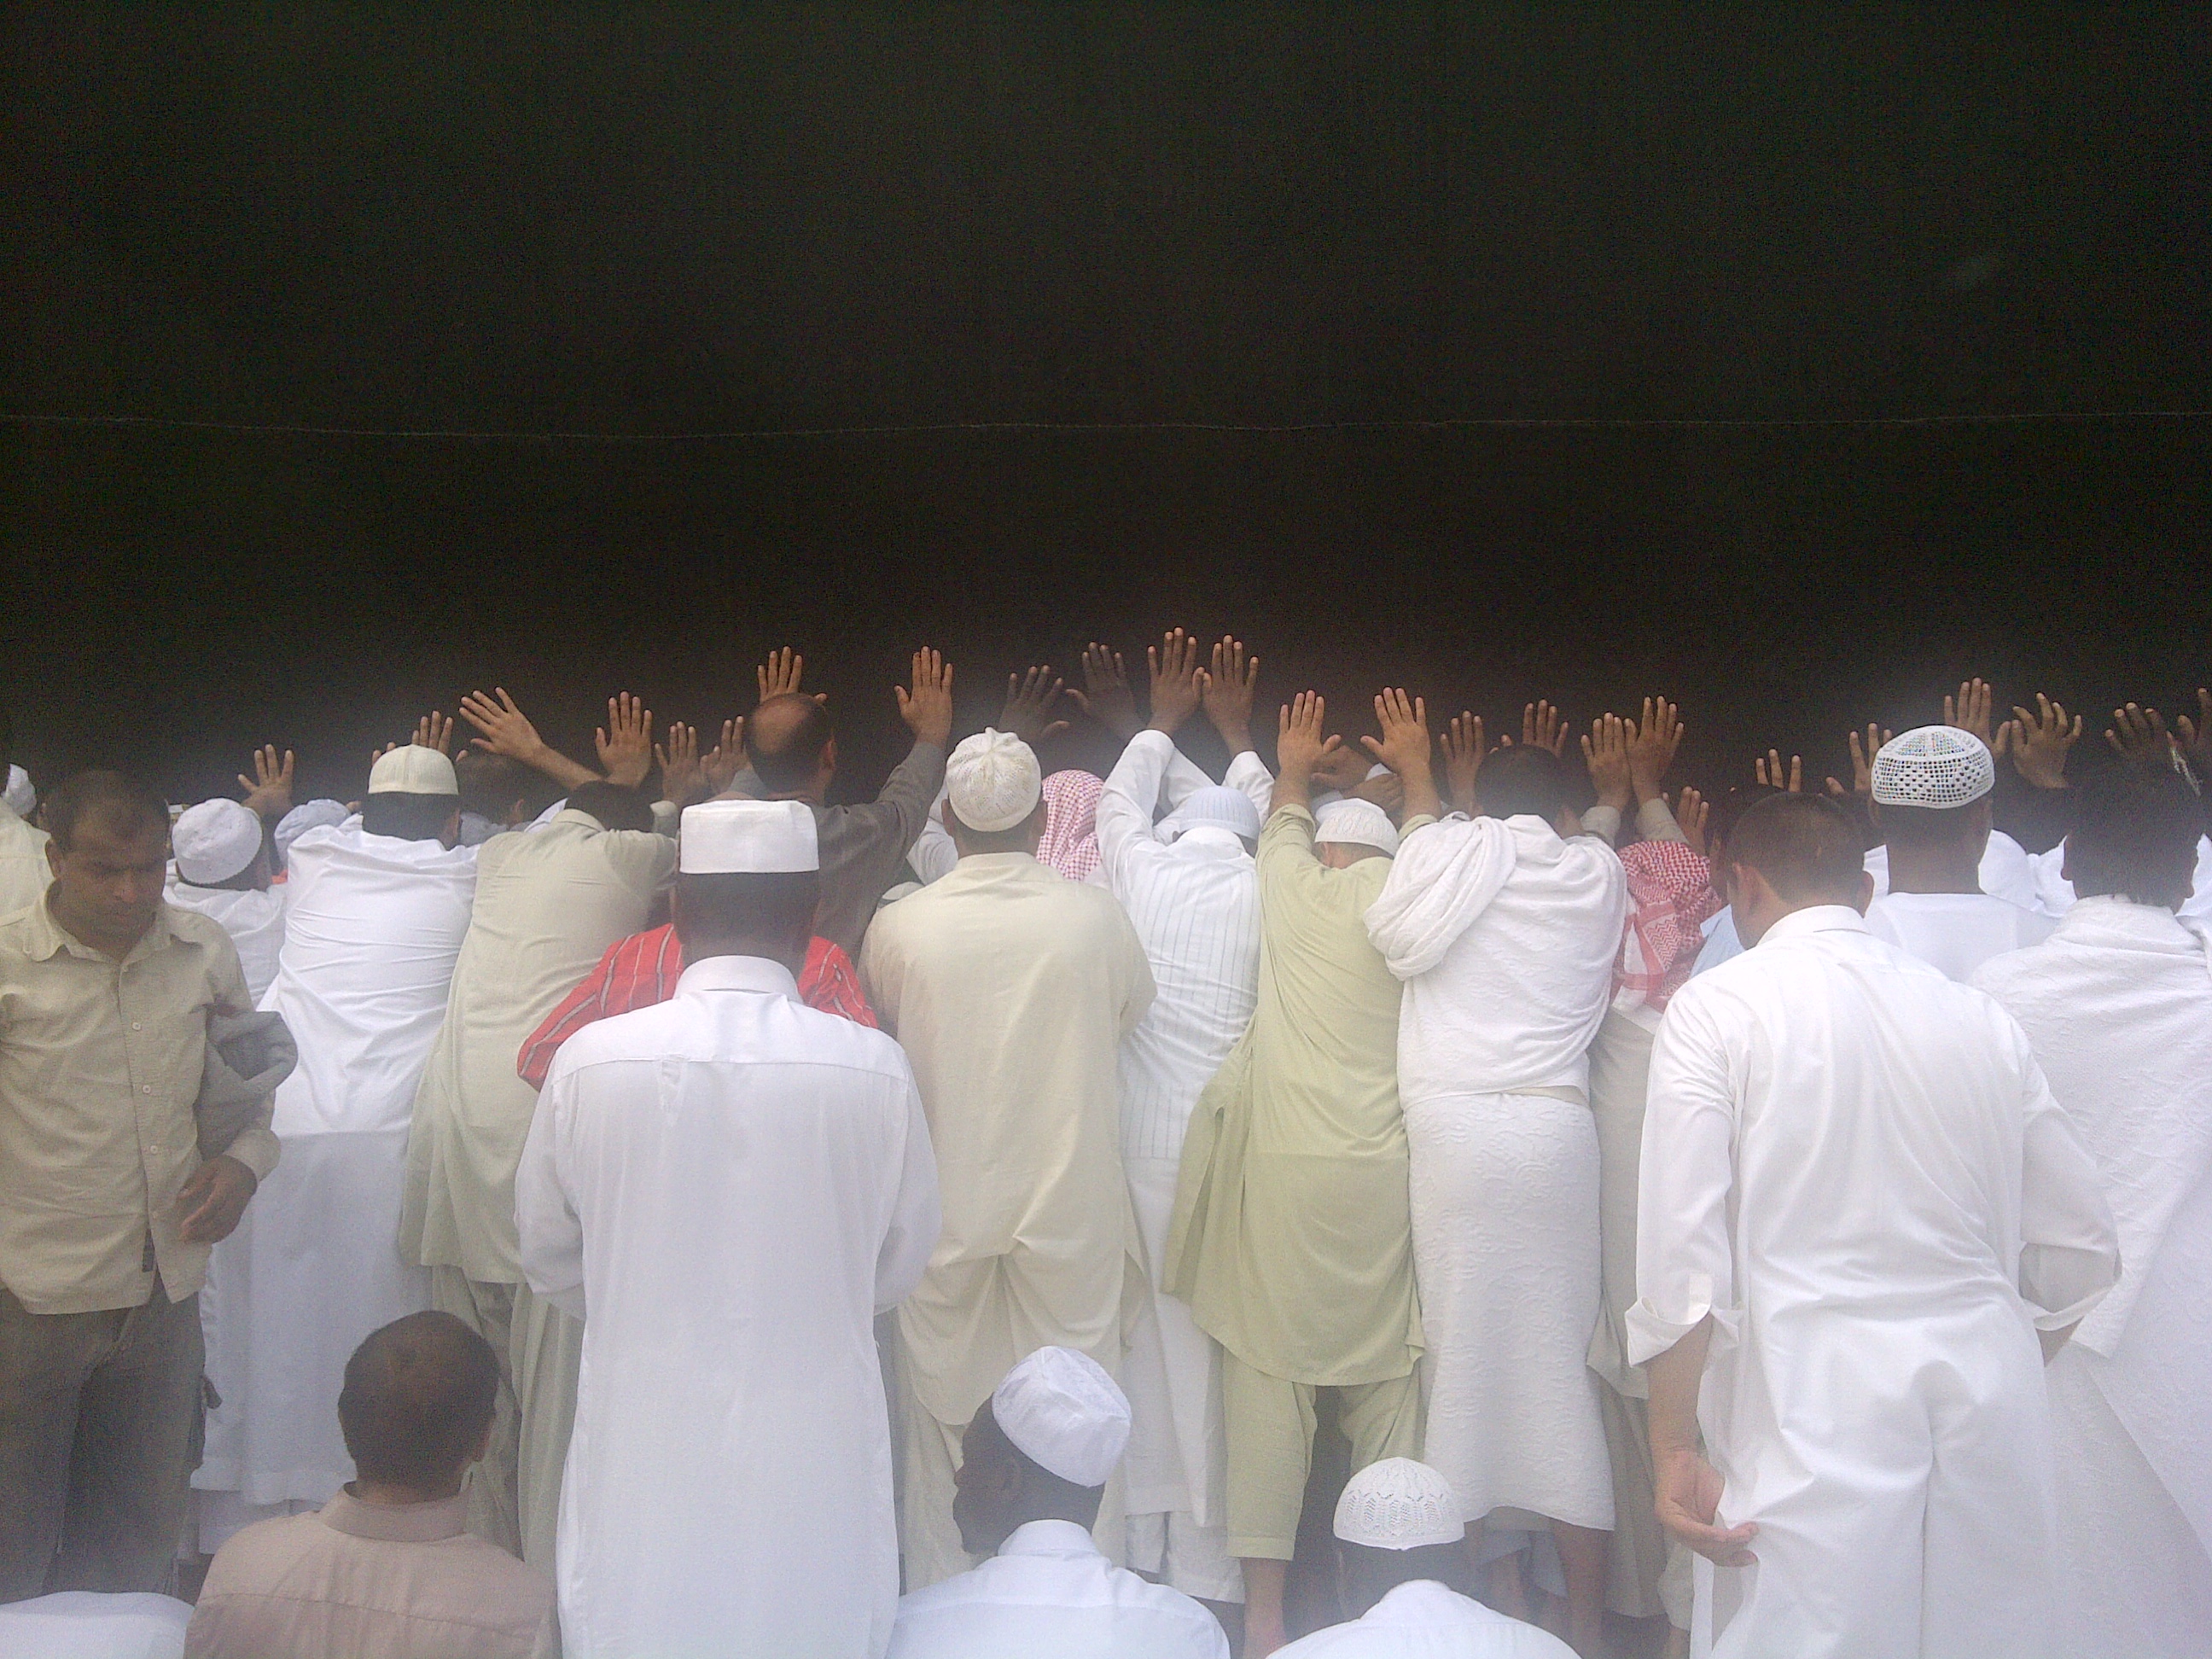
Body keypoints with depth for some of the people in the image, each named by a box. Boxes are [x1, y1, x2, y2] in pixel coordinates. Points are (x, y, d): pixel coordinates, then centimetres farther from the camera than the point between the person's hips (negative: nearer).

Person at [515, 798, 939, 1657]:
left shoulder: (592, 1060, -12)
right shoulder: (876, 1069, -14)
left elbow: (548, 1257, 3)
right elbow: (901, 1258, 1)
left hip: (644, 1457, 1)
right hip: (816, 1466, 0)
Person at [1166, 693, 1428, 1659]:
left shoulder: (1293, 887, 6)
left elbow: (1285, 830, 29)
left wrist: (1293, 773, 47)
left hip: (1281, 1169, -1)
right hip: (1381, 1173, 2)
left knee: (1269, 1375, 2)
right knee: (1387, 1379, 9)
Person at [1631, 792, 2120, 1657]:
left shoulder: (1716, 1008, -4)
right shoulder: (1982, 1018, 9)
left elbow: (1683, 1255, -11)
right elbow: (2080, 1252, 12)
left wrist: (1677, 1452, -4)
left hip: (1812, 1408, -5)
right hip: (1992, 1404, 5)